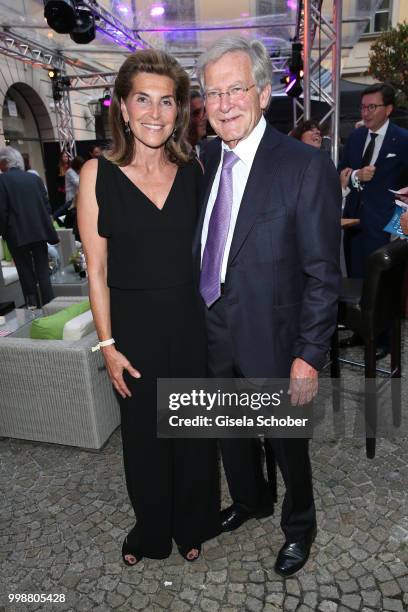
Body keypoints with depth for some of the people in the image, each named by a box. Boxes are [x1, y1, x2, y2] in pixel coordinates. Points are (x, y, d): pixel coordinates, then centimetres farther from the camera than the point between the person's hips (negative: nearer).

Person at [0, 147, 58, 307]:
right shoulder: (35, 178, 5)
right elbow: (47, 205, 5)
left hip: (18, 235, -3)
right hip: (39, 232, 3)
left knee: (25, 270, 9)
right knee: (42, 271, 8)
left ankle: (32, 302, 14)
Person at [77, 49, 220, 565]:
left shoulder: (193, 171, 0)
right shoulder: (97, 174, -7)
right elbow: (96, 268, -5)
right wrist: (108, 345, -6)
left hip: (190, 320, 2)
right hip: (133, 324, -1)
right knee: (143, 433, 16)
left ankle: (192, 524, 44)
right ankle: (150, 528, 45)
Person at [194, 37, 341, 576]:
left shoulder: (307, 167, -16)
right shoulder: (207, 160, 3)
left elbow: (323, 274, -15)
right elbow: (201, 248, 8)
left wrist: (309, 355, -15)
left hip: (270, 341, -5)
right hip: (214, 336, 6)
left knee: (286, 441, 17)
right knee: (230, 433, 25)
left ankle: (299, 526, 47)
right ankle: (244, 502, 55)